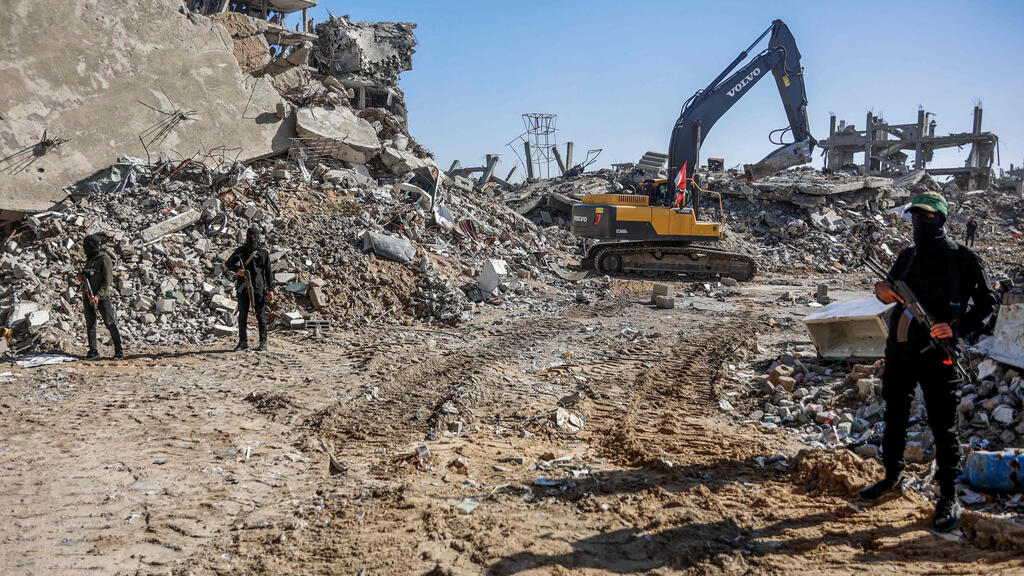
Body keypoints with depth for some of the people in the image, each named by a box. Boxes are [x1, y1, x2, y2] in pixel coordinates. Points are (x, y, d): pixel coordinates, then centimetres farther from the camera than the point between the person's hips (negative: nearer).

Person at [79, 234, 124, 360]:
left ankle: (119, 350, 0)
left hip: (101, 297, -8)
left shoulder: (104, 259, -8)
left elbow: (107, 281, -13)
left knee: (110, 324, -5)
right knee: (90, 325, 5)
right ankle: (93, 351, 8)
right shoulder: (89, 259, 16)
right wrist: (81, 277, 3)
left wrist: (98, 296, -22)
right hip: (88, 297, 8)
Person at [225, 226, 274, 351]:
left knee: (261, 316, 0)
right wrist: (237, 269, -11)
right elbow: (228, 263, 11)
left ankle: (263, 342, 5)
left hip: (258, 288, -2)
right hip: (243, 288, 2)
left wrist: (270, 289, -3)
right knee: (242, 316, 5)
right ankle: (243, 342, 13)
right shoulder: (240, 250, 7)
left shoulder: (263, 252, 3)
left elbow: (268, 272, 3)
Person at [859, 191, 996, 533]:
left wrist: (958, 330, -19)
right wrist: (882, 289, -2)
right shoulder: (908, 256, 11)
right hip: (898, 350, 6)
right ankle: (892, 479, 32)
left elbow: (987, 302, -4)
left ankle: (948, 498, 9)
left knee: (943, 427, -2)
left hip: (936, 356, -6)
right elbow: (891, 285, 23)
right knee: (895, 418, 16)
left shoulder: (962, 259, -6)